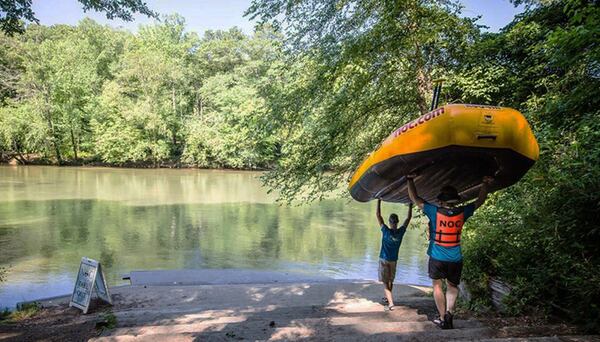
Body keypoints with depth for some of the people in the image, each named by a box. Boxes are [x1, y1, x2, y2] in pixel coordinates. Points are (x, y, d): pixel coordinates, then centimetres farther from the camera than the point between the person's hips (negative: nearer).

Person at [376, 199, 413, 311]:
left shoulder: (386, 231, -18)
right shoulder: (401, 232, -10)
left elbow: (378, 215, -15)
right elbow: (409, 218, 2)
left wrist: (379, 201, -10)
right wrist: (410, 205, 10)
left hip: (384, 259, -4)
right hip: (394, 260, 4)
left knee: (385, 282, -2)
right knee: (390, 281, 21)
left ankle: (390, 303, -14)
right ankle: (387, 298, 38)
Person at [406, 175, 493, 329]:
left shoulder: (434, 212, -9)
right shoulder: (462, 212, -3)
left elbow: (415, 199, -2)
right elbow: (480, 201, 11)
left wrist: (410, 180, 2)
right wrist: (486, 184, 18)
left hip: (437, 258, -2)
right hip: (455, 259, 2)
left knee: (437, 285, 11)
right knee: (452, 286, 17)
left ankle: (443, 319, 9)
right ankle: (449, 312, 0)